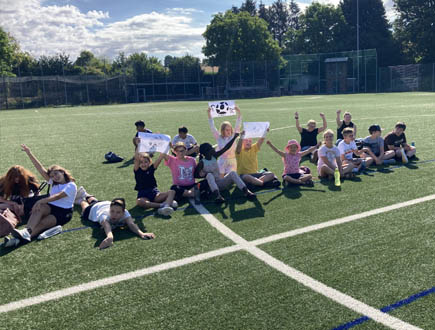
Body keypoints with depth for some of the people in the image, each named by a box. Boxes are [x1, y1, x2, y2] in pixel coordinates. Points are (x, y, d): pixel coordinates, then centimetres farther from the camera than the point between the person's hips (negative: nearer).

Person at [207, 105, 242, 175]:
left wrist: (239, 113, -15)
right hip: (221, 161, 0)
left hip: (231, 162, 0)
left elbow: (238, 126, -5)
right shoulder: (219, 138, 2)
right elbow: (212, 127, -2)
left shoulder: (233, 137, 2)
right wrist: (209, 115, -9)